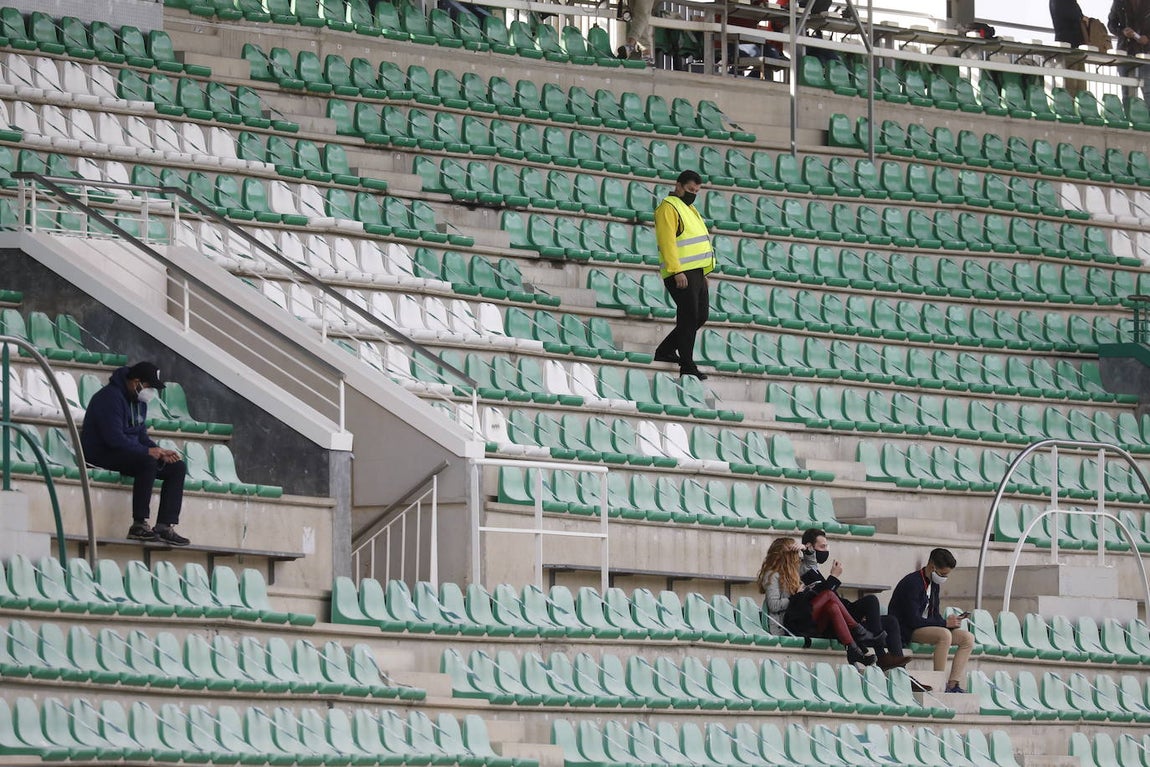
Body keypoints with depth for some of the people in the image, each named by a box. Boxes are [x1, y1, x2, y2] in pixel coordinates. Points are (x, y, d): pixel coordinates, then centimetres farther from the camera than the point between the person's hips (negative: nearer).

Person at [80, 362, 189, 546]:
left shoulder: (139, 400, 13)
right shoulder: (111, 397, -18)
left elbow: (141, 434, 18)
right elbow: (114, 438, -26)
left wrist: (160, 452, -1)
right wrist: (147, 451, -23)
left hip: (128, 453, 10)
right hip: (101, 453, -10)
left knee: (177, 468, -2)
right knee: (148, 462, -35)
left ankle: (165, 527, -11)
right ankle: (139, 525, -34)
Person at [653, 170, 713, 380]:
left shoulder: (689, 209, 23)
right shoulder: (668, 208, -8)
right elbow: (667, 242, -17)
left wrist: (703, 273, 23)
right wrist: (677, 271, -24)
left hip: (697, 272, 10)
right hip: (680, 274, -10)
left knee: (700, 316, 11)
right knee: (689, 318, -9)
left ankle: (665, 351, 22)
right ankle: (687, 367, -6)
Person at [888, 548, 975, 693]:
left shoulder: (934, 584, 11)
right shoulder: (912, 583, -18)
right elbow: (913, 620, -24)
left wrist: (951, 622, -7)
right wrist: (945, 623, -21)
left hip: (926, 628, 9)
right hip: (906, 631, -9)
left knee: (968, 638, -6)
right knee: (944, 634, -35)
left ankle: (954, 684, -15)